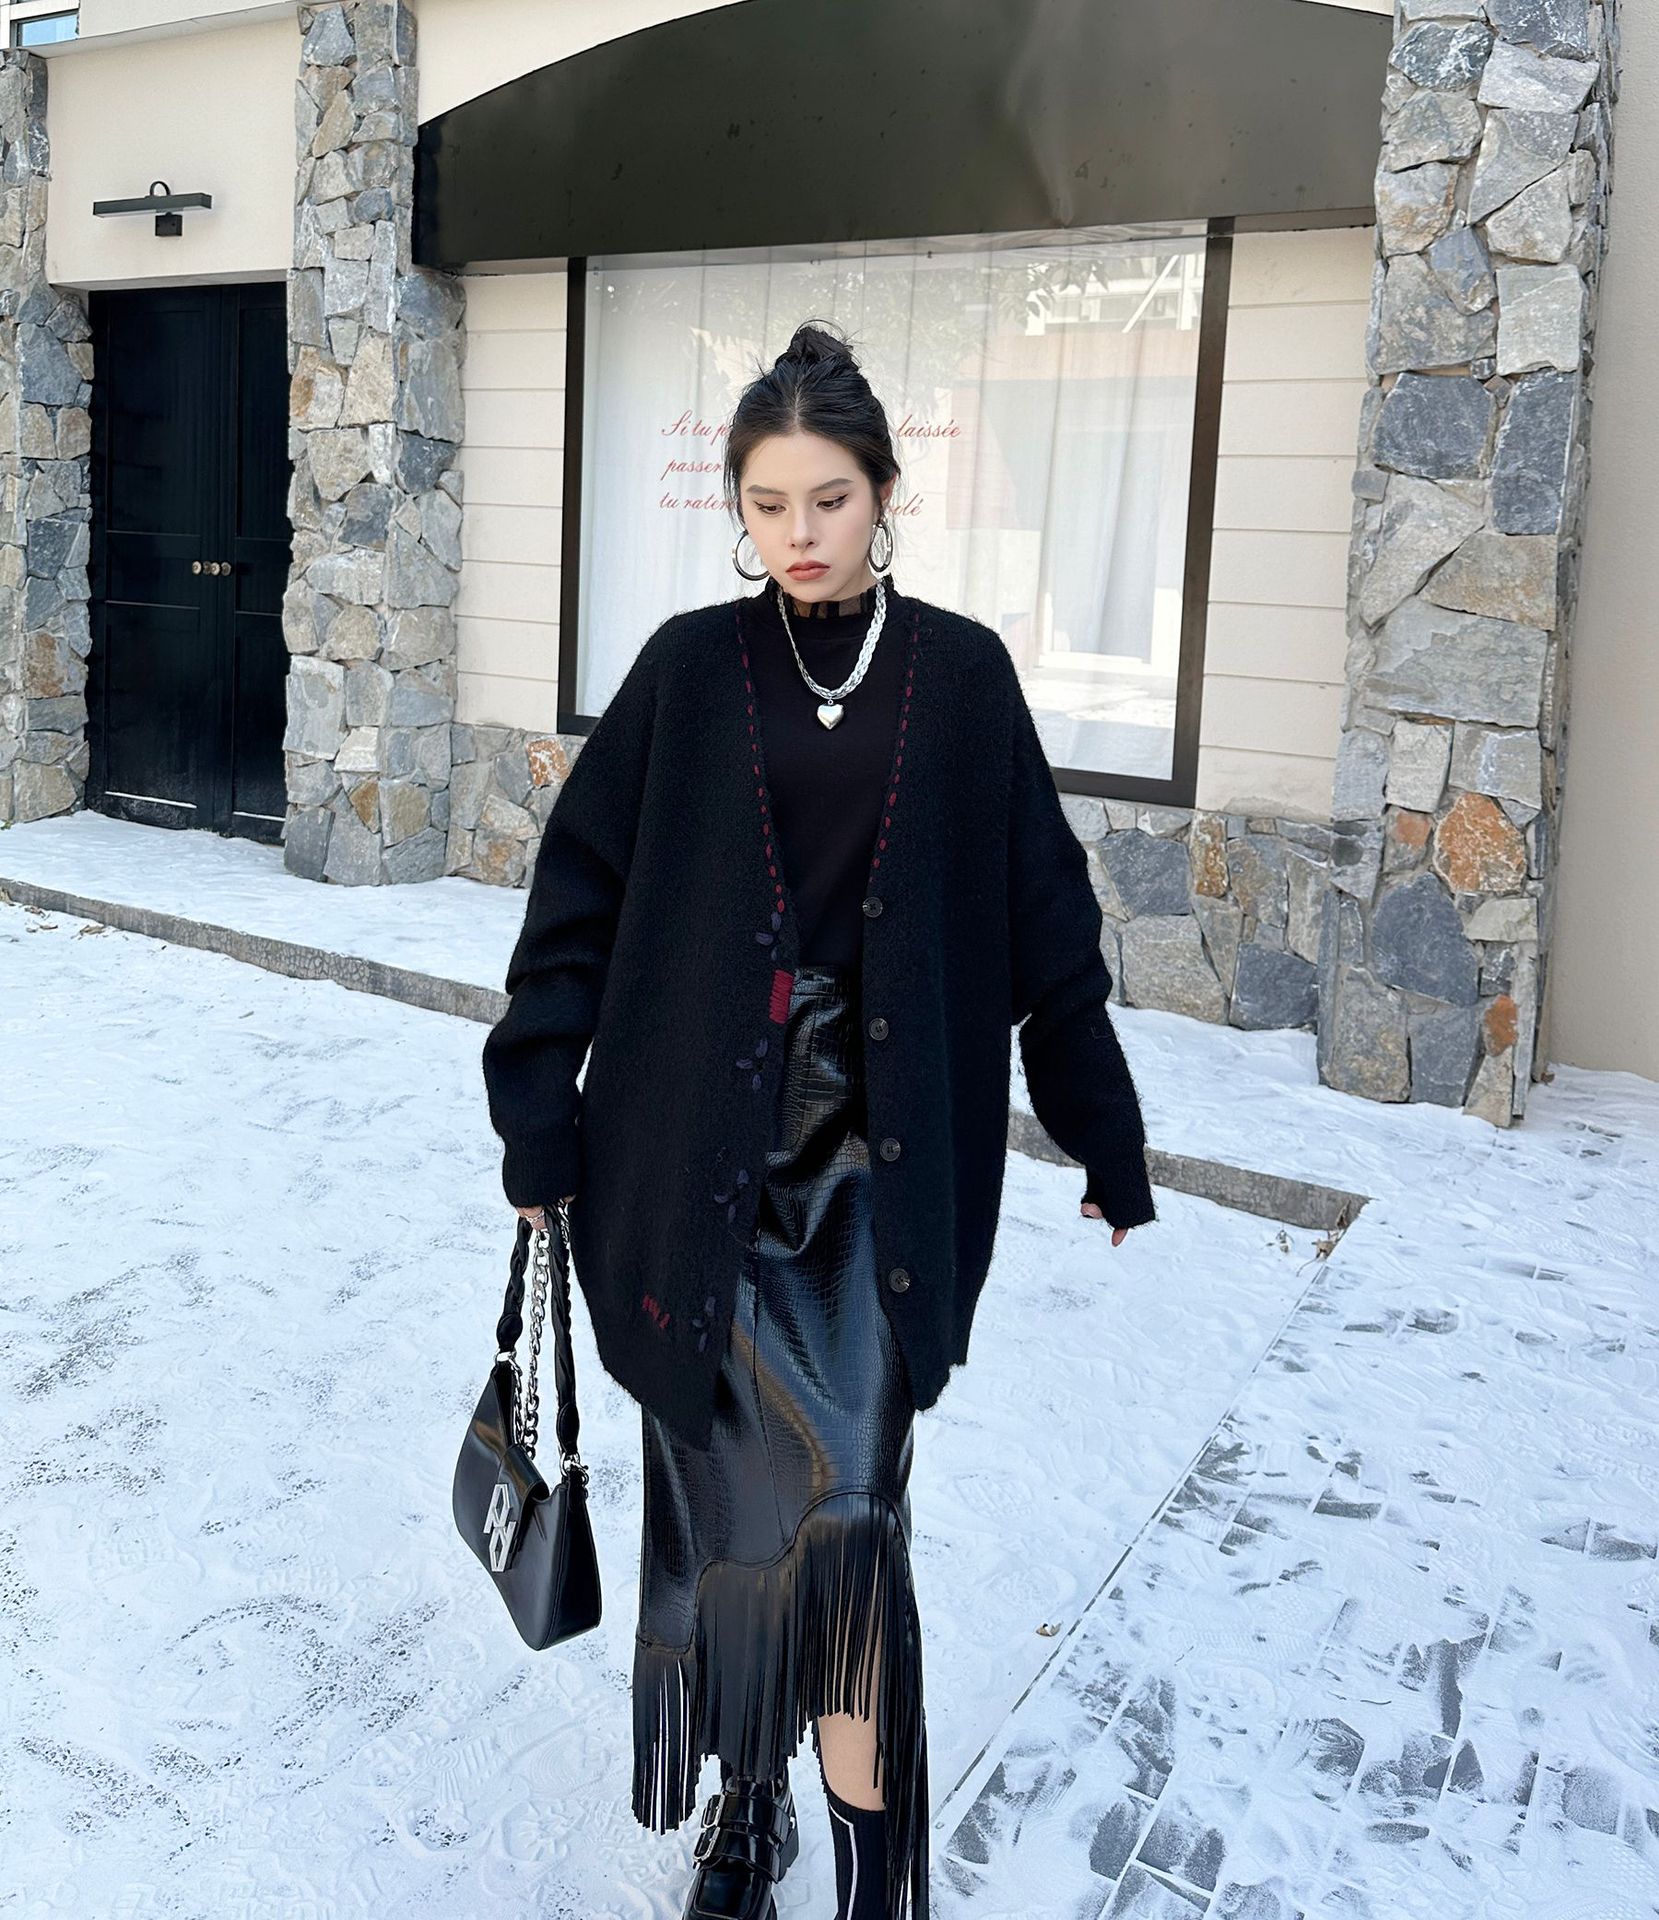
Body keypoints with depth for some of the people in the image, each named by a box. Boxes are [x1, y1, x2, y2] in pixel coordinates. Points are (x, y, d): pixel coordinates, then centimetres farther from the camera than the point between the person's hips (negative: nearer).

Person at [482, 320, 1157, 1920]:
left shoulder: (961, 679, 1)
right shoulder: (689, 671, 1)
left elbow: (1044, 923, 5)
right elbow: (578, 901, 2)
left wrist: (1107, 1143, 9)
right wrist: (540, 1128, 0)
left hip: (887, 1160, 0)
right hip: (706, 1146, 1)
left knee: (846, 1492, -10)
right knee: (731, 1478, 4)